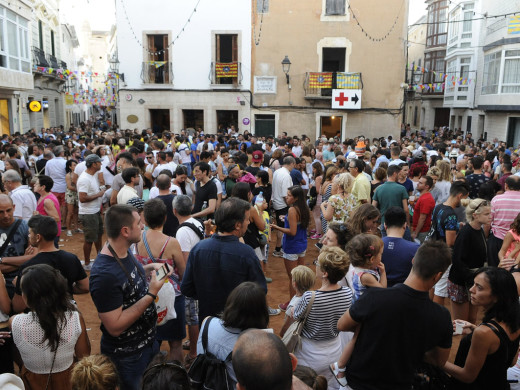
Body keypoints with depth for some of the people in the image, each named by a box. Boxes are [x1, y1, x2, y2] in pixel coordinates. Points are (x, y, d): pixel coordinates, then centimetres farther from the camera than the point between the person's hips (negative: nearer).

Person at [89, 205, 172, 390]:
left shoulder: (124, 252, -5)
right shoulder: (104, 274, -32)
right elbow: (115, 326, -30)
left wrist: (150, 269, -4)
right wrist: (151, 294, -29)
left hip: (148, 342, 8)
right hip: (127, 357, -8)